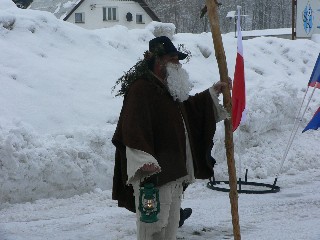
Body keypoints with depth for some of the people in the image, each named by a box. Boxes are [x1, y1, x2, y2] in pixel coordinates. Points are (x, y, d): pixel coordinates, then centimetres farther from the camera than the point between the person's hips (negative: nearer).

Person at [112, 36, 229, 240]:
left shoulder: (170, 89, 18)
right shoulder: (141, 89, -15)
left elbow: (188, 107, 37)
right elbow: (133, 129, -26)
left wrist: (212, 93, 32)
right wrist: (144, 160, -37)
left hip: (174, 171, 10)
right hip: (153, 171, -10)